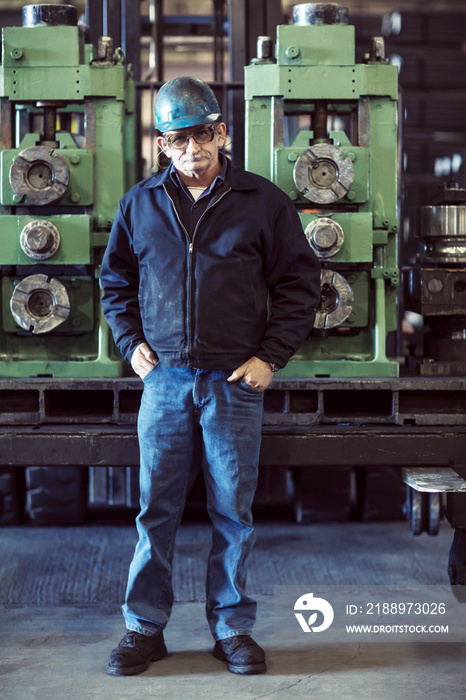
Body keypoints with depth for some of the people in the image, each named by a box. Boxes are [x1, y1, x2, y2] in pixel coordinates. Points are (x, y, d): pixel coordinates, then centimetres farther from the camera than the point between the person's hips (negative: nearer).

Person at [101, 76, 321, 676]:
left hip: (236, 381, -1)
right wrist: (130, 341, 7)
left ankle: (233, 627, 18)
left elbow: (300, 282, 5)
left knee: (233, 513, 5)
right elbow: (115, 278, 20)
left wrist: (271, 356, -2)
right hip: (164, 378, 2)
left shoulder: (263, 202, 1)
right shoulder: (140, 204, 7)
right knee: (156, 509, 5)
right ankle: (144, 627, 15)